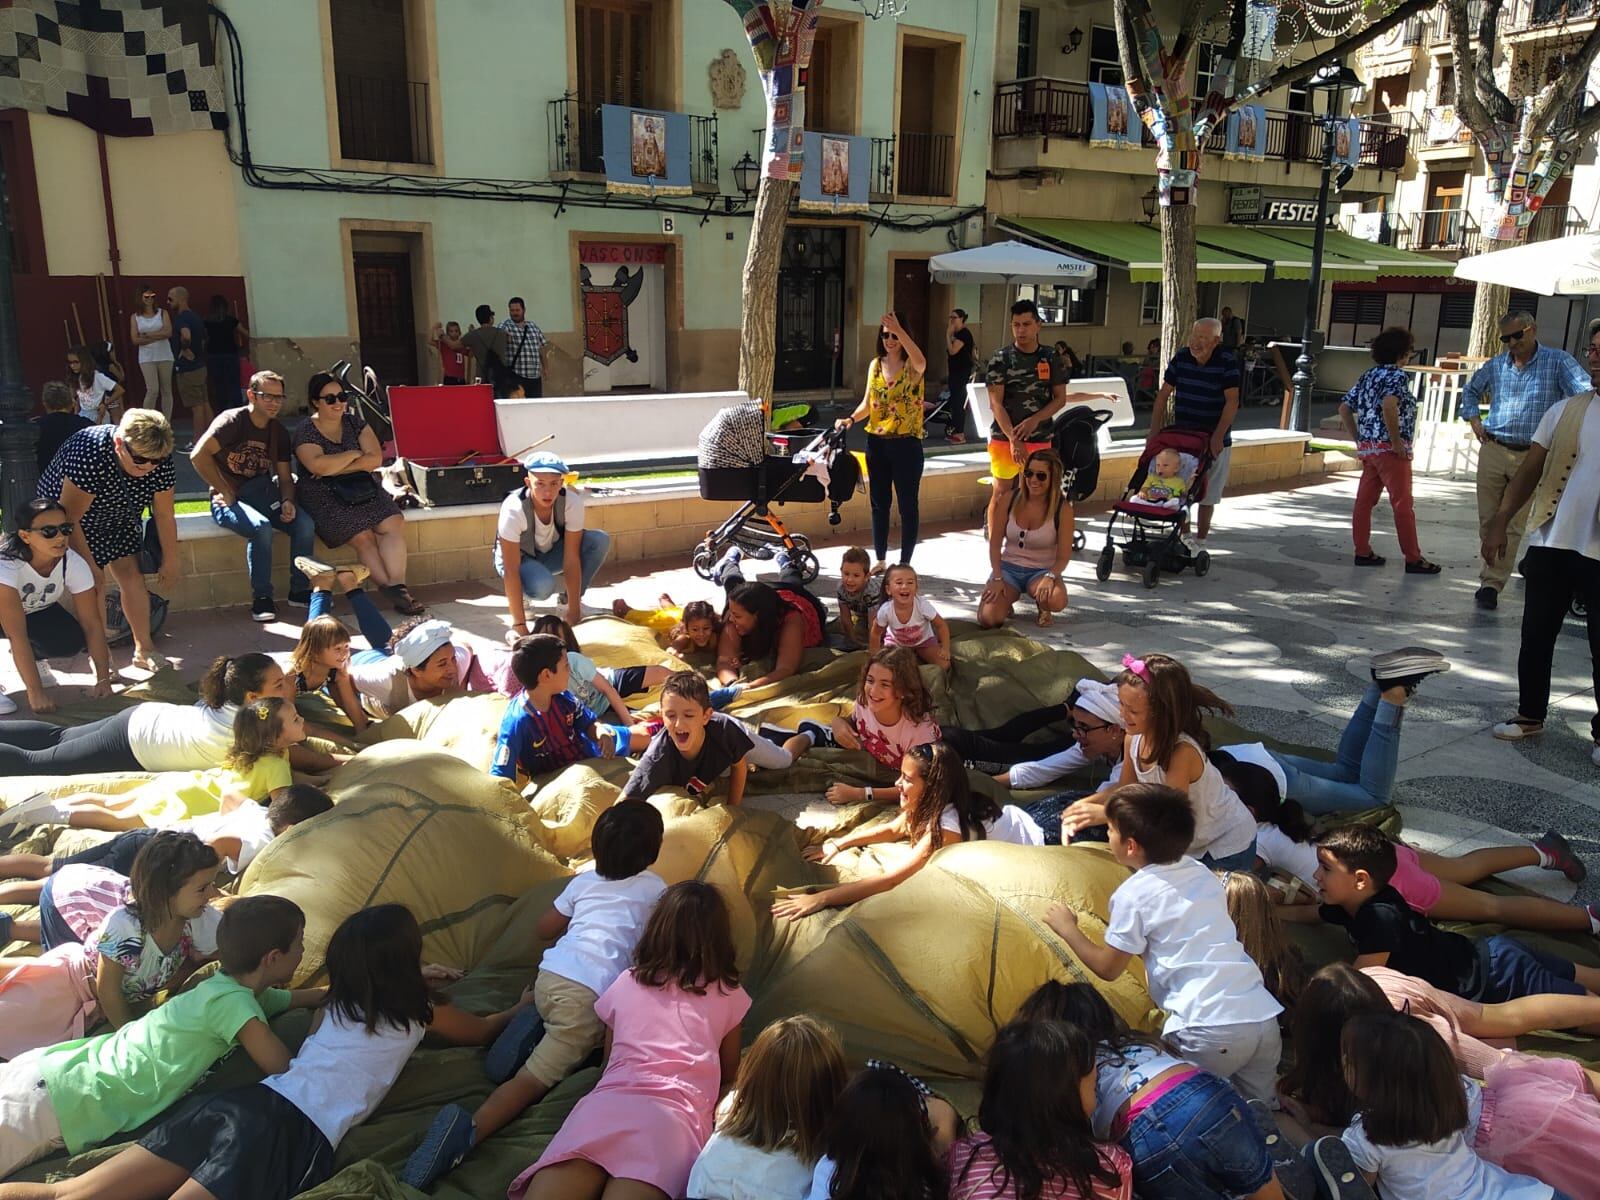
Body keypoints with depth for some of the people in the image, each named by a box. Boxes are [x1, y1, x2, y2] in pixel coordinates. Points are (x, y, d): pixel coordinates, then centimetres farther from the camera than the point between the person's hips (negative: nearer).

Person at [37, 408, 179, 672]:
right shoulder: (89, 455, -40)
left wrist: (170, 561, -3)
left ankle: (144, 649, 7)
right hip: (65, 513, -4)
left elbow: (164, 514, -11)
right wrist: (89, 564, -24)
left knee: (131, 573, -4)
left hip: (118, 517, 4)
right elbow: (70, 519, -32)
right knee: (92, 582, -13)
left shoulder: (159, 460, -24)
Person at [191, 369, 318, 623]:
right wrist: (226, 493, -17)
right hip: (229, 499, -5)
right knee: (261, 527, -35)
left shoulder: (279, 431, 9)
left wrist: (288, 501, -10)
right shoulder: (233, 421, -10)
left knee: (305, 523, -20)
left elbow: (285, 476, 11)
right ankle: (261, 598, -19)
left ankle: (299, 591, -4)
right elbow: (199, 456, -20)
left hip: (264, 492, 6)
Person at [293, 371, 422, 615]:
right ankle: (393, 588, -27)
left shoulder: (355, 424, 13)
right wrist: (354, 454, -6)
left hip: (364, 490, 4)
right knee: (363, 536, -26)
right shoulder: (304, 432, -1)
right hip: (326, 498, -4)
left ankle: (397, 586, -31)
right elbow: (319, 466, -20)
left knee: (394, 524, -23)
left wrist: (336, 468, -9)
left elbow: (375, 460, 0)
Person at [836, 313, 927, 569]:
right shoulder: (876, 364, 9)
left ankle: (904, 563, 11)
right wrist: (851, 419, -7)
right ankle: (881, 560, 22)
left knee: (907, 505, 2)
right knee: (879, 503, 11)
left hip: (906, 443, -5)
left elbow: (921, 362, -33)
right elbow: (867, 403, 11)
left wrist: (899, 330, -40)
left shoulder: (911, 366, -7)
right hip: (876, 442, 5)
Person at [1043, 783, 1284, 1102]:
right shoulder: (1203, 873, 14)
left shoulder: (1134, 894, -4)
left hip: (1211, 1031, -7)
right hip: (1266, 1016, 7)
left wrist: (1067, 928, 19)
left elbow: (1108, 968, 6)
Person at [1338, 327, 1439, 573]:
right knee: (1403, 504, -2)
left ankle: (1363, 552, 13)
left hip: (1368, 448, 8)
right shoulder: (1397, 376, -10)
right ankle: (1413, 559, 3)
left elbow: (1344, 408, 14)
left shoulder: (1369, 376, 13)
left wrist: (1358, 439, 15)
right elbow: (1388, 406, -28)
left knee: (1364, 501, 8)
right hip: (1390, 449, -8)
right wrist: (1397, 441, -20)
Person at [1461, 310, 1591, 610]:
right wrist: (1474, 421, 13)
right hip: (1492, 451, 4)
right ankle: (1491, 577, 22)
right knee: (1488, 521, 9)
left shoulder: (1558, 362, -5)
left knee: (1513, 526, -2)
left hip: (1532, 458, -3)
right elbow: (1470, 391, 26)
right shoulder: (1495, 365, 8)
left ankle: (1492, 583, 1)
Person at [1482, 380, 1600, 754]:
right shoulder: (1566, 411, 4)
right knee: (1536, 635, 11)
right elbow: (1529, 471, 5)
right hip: (1551, 544, 2)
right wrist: (1501, 522, -4)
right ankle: (1530, 715, 26)